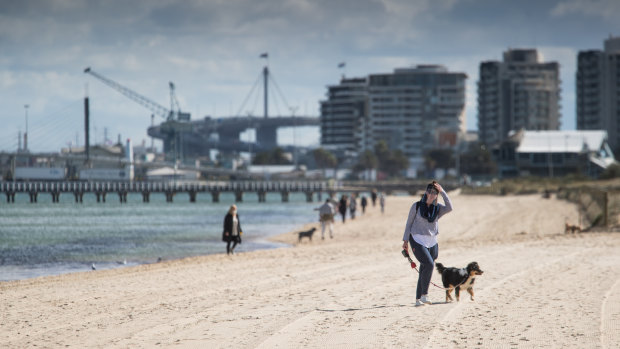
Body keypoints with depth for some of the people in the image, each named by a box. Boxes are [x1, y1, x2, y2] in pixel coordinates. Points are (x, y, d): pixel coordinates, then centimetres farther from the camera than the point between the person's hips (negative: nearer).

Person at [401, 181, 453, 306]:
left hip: (432, 242, 4)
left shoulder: (437, 208, 8)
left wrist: (442, 192, -10)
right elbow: (409, 223, 4)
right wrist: (405, 240, 0)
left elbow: (449, 208, -12)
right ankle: (424, 295, -17)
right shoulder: (417, 206, 0)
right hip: (418, 241, -4)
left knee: (424, 270, 6)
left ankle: (418, 299, 15)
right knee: (429, 264, -22)